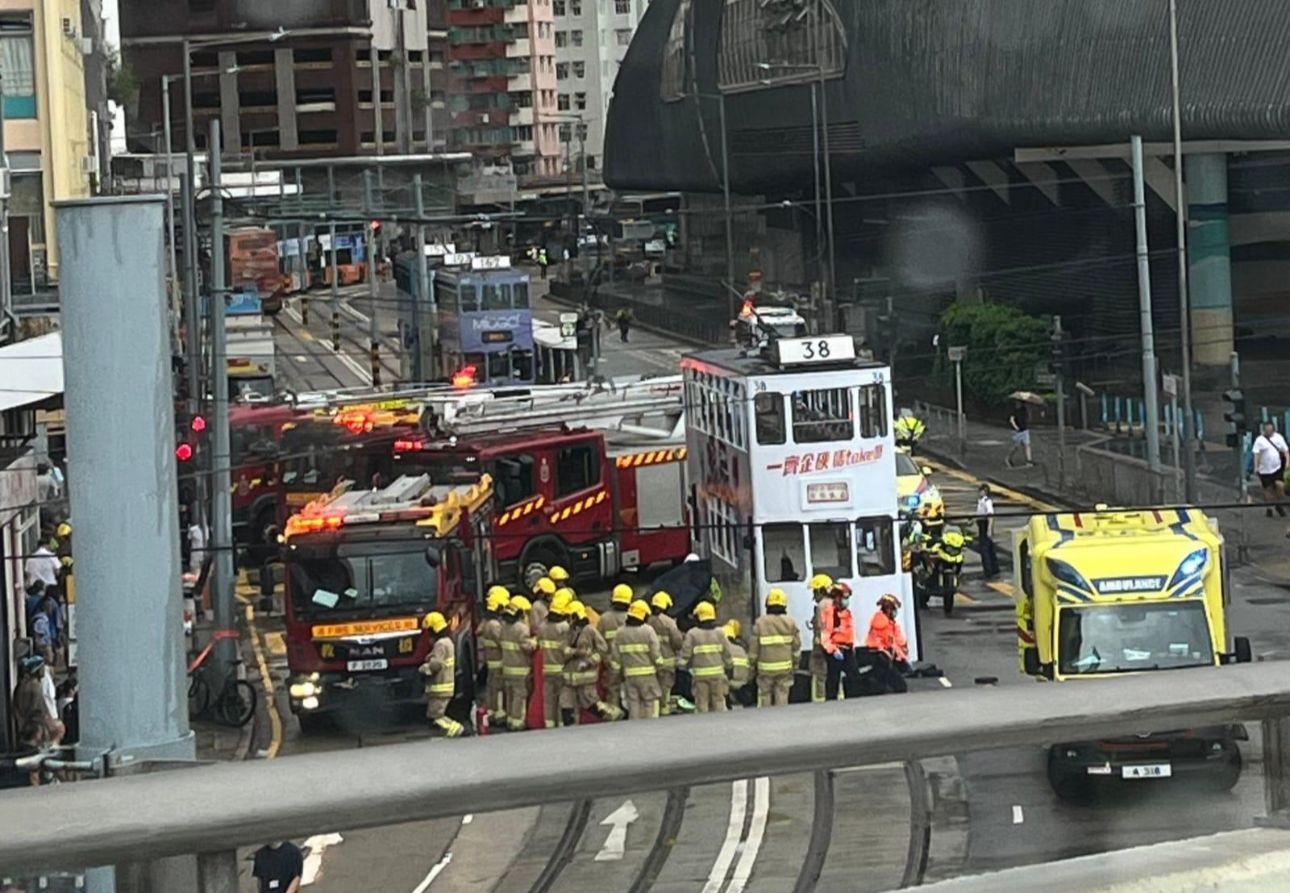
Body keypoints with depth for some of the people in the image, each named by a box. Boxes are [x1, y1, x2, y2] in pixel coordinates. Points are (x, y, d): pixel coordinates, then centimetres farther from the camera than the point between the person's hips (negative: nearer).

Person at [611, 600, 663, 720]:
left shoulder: (621, 633, 5)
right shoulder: (648, 631, -7)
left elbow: (615, 656, 6)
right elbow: (656, 653, -8)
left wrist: (618, 670, 16)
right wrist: (658, 668, 5)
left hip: (629, 674, 4)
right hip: (647, 673, -4)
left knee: (633, 704, 7)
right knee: (650, 705, 1)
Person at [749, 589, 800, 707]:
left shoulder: (760, 623, -5)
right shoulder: (790, 623, -1)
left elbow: (754, 647, -3)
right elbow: (796, 645, 3)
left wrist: (753, 664, 9)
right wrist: (795, 662, 15)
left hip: (765, 667, -1)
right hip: (785, 667, 1)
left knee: (765, 695, 7)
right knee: (782, 696, 4)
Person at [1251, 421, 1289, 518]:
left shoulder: (1278, 437, 7)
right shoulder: (1260, 440, -2)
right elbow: (1257, 454, -4)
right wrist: (1256, 467, -12)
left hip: (1277, 468, 1)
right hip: (1265, 469, -1)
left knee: (1280, 485, -13)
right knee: (1268, 489, 4)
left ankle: (1279, 505, 8)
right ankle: (1269, 508, 18)